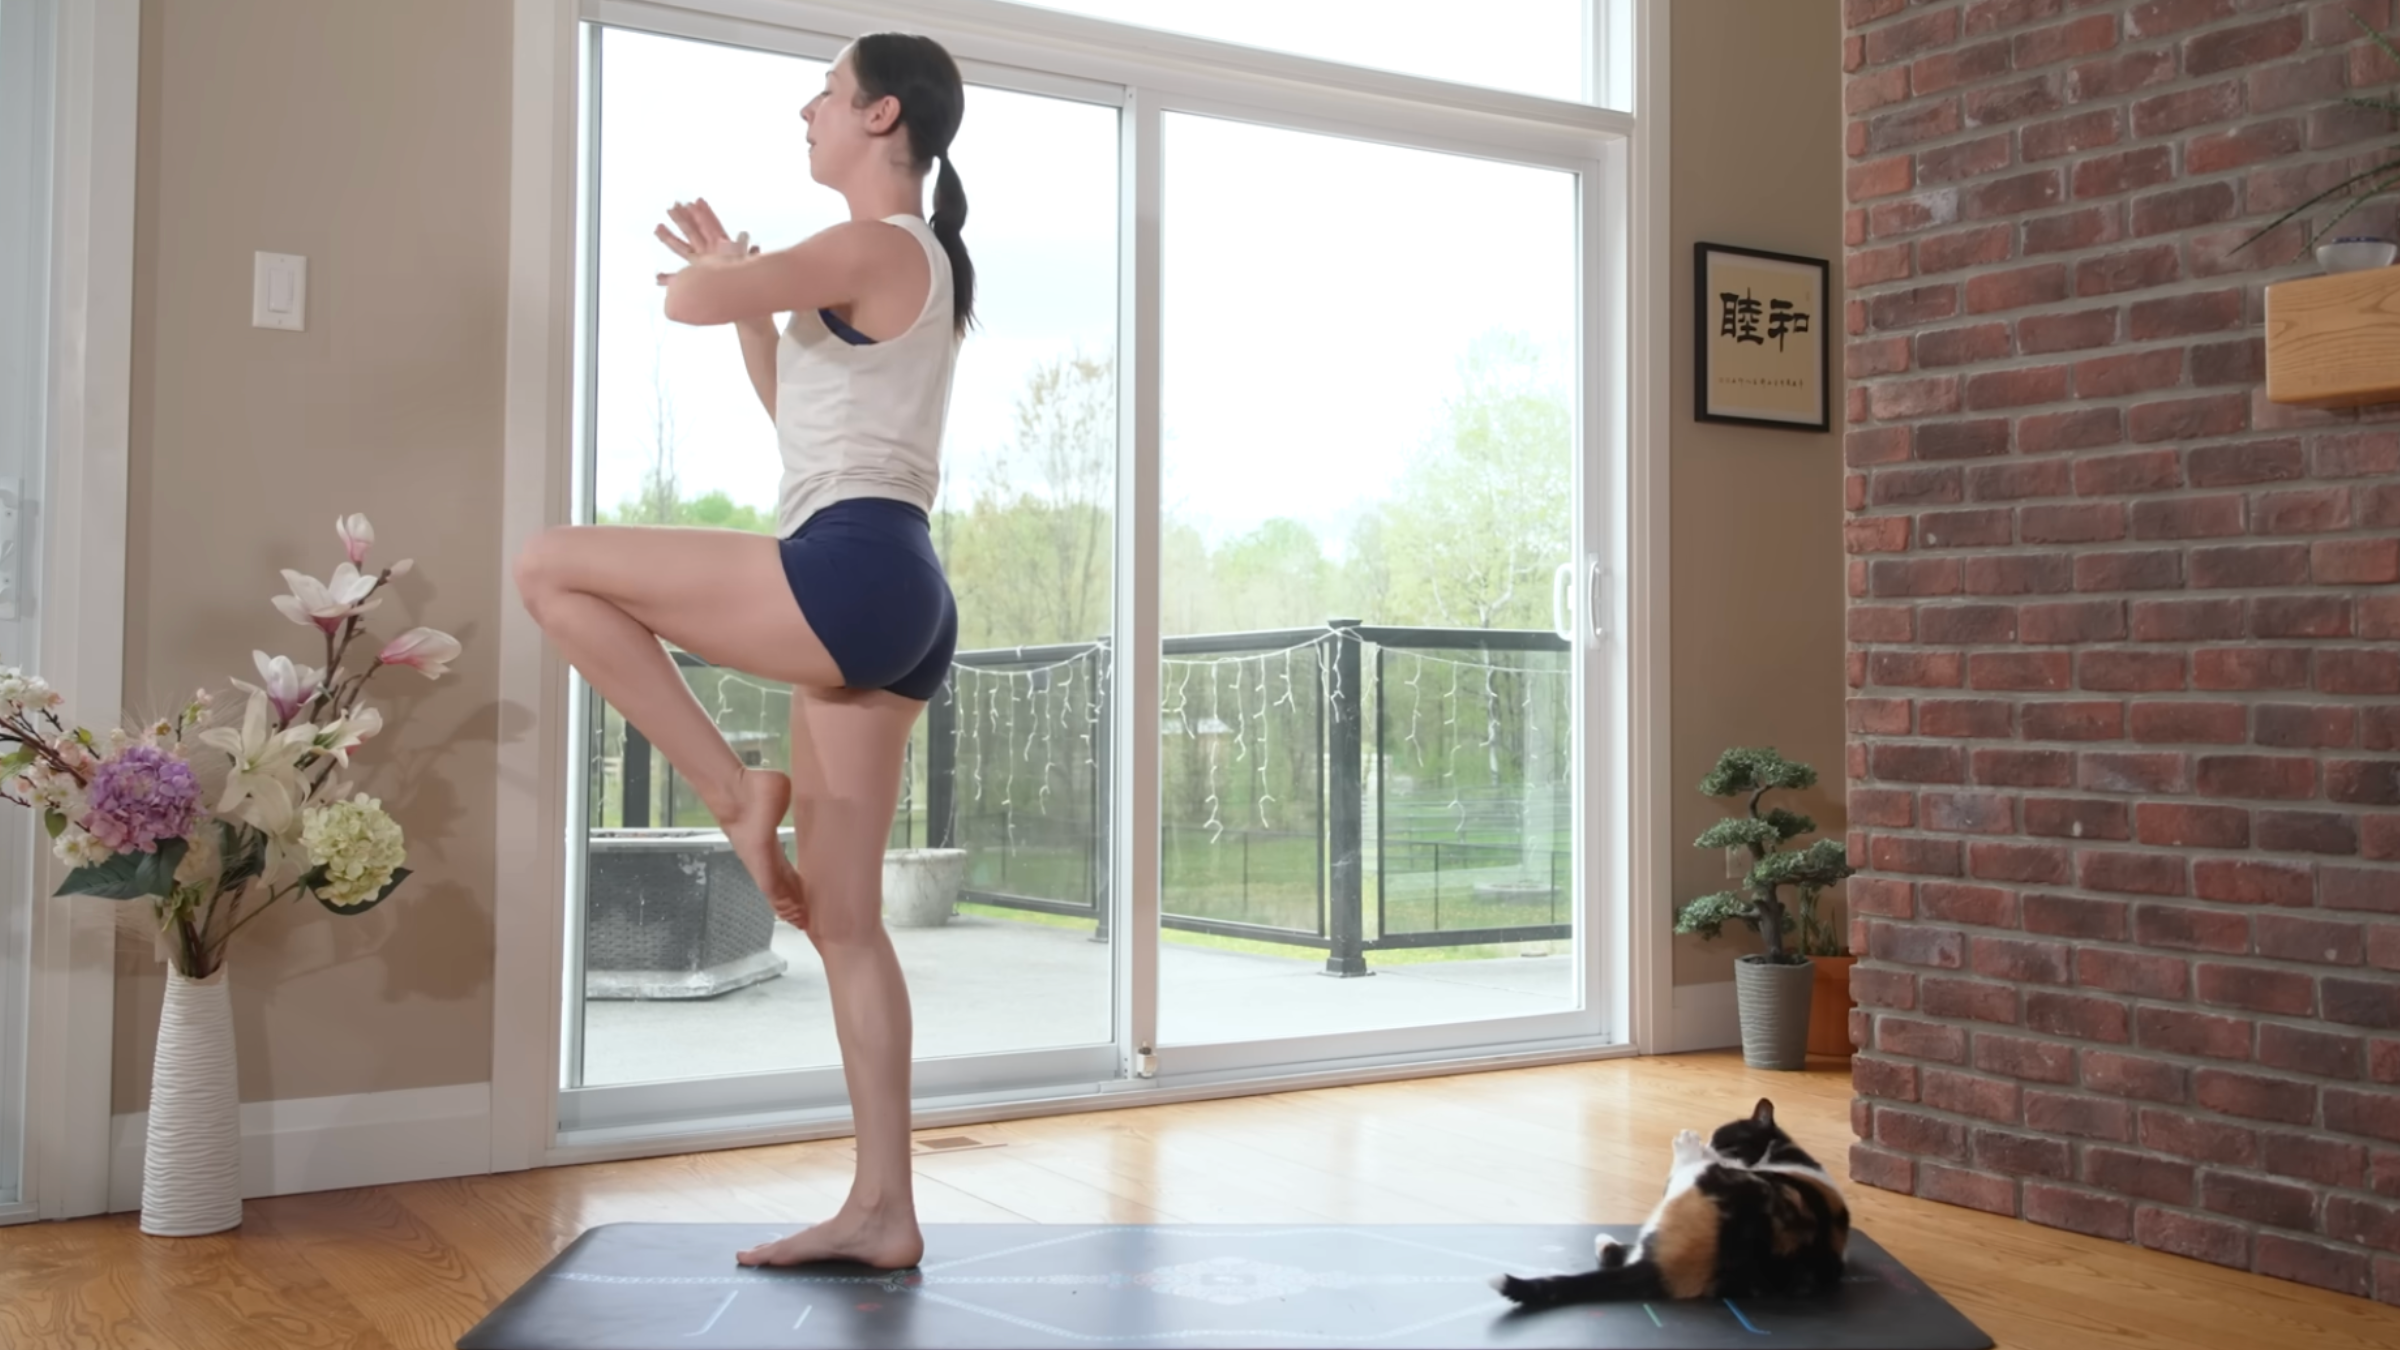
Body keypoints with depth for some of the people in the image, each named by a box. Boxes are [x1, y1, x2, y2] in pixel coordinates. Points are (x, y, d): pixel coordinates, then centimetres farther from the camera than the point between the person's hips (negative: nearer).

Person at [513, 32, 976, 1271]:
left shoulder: (876, 246, -4)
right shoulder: (908, 269, 26)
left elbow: (685, 300, -13)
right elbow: (798, 413, 36)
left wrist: (719, 273, 11)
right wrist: (745, 288, 30)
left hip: (850, 575, -10)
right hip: (882, 602, 10)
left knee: (552, 568, -4)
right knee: (843, 920, 7)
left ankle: (731, 789, -4)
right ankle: (882, 1209, 9)